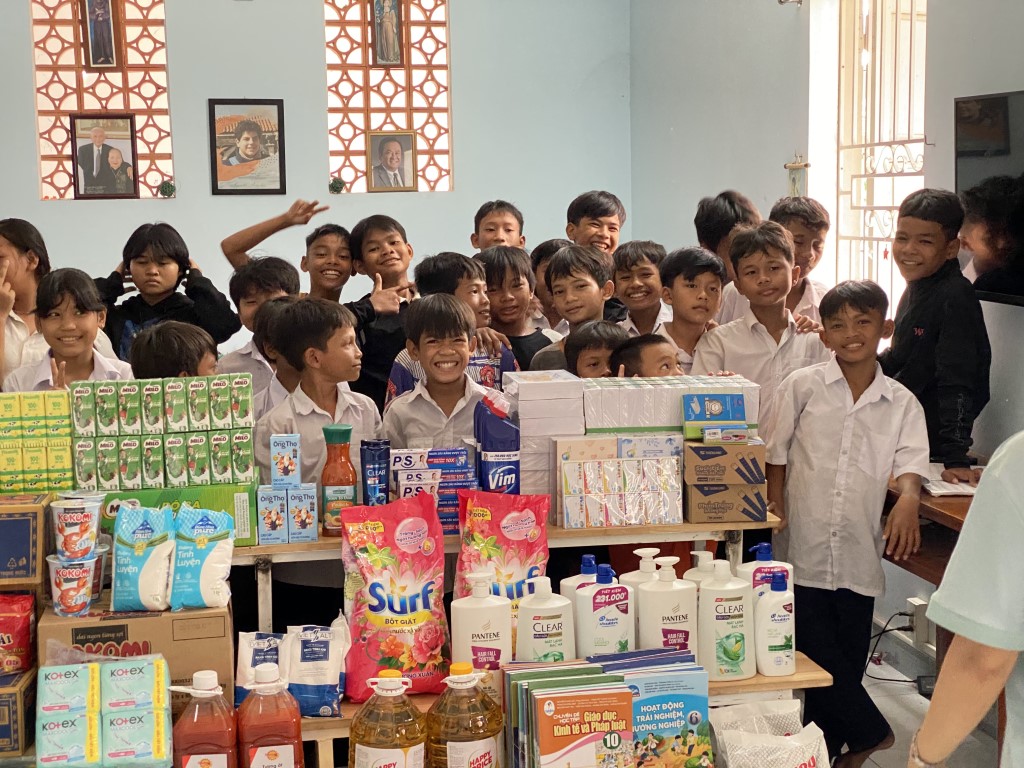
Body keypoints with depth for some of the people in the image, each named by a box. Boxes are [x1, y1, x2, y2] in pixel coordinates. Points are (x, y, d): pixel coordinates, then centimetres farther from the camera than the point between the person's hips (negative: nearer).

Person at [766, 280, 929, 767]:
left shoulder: (901, 403, 5)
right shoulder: (802, 386, 0)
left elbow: (910, 461, -7)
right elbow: (776, 458, 3)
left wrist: (907, 499, -28)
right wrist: (776, 516, -4)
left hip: (860, 554, 2)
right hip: (805, 549, -2)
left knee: (849, 661, 10)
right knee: (817, 656, -1)